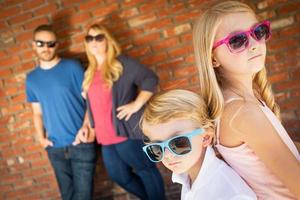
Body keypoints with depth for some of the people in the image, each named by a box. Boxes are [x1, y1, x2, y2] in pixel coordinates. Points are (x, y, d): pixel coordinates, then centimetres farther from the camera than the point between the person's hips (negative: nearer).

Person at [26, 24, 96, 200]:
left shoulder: (72, 67, -3)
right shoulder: (31, 78, 9)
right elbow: (38, 113, 15)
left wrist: (85, 126, -16)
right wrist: (41, 137, 0)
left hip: (81, 143, -3)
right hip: (55, 148, 4)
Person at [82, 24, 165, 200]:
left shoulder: (121, 63, -6)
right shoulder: (90, 73, 15)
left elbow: (151, 79, -14)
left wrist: (137, 104, -17)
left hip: (128, 132, -8)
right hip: (105, 138, 8)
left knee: (146, 170, 0)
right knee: (120, 176, 16)